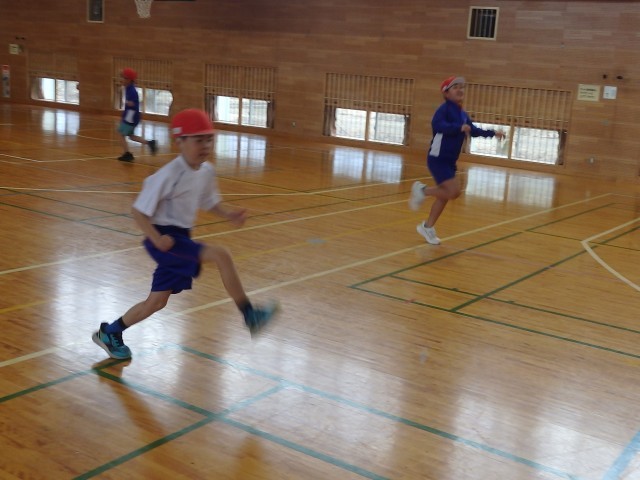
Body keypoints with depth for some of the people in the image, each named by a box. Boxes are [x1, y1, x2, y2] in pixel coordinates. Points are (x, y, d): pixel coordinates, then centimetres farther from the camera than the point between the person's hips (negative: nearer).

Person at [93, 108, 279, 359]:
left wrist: (230, 213, -1)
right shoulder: (169, 175, -21)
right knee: (221, 254, -25)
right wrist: (157, 239, -27)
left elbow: (211, 202, 18)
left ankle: (110, 333, 35)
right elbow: (138, 210, -16)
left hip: (182, 237, 9)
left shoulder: (207, 171, 1)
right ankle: (250, 316, -17)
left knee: (157, 301, 16)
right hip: (164, 239, -8)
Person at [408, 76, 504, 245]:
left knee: (445, 195, 11)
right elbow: (437, 124, -33)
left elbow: (474, 130, 24)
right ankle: (422, 190, 5)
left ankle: (427, 227, 23)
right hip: (438, 159, -9)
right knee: (454, 191, -16)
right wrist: (459, 127, -42)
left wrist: (493, 133, 16)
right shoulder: (444, 109, -14)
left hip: (449, 161, 9)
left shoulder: (462, 114, 11)